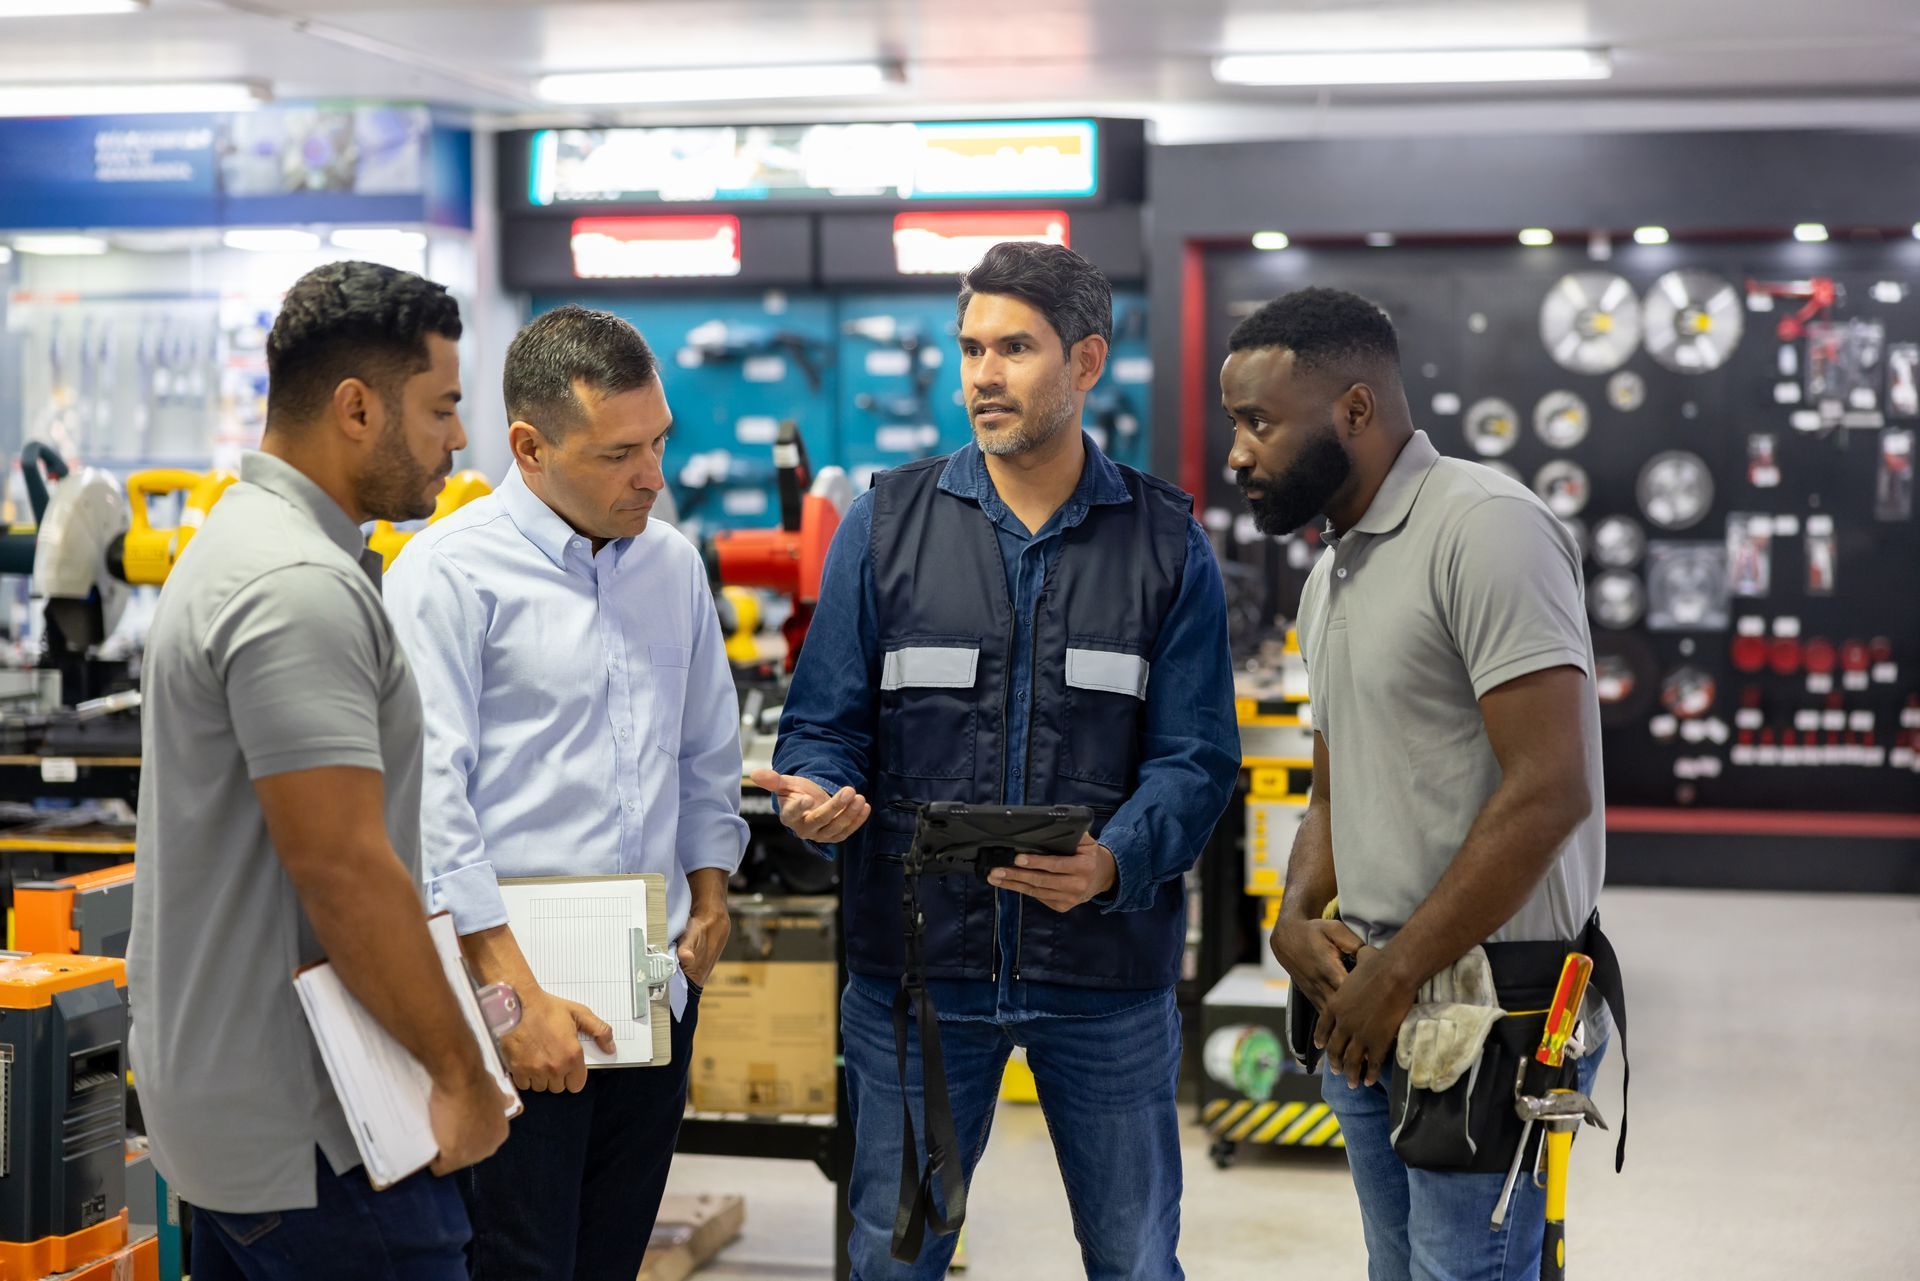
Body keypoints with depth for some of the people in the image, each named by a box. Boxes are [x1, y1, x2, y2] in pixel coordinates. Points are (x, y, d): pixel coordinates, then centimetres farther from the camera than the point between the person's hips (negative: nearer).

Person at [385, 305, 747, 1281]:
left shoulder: (673, 564, 12)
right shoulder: (452, 571, -10)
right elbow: (432, 798, -14)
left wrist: (709, 893, 10)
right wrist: (512, 991, -17)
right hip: (511, 990, -6)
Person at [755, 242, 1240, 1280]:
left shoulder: (1166, 543, 3)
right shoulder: (886, 523, 4)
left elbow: (1195, 757, -1)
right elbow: (825, 721, 4)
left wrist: (1115, 861, -21)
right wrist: (815, 796, -19)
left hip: (1107, 971, 0)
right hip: (915, 960, 0)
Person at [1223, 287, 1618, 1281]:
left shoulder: (1486, 527, -14)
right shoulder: (1331, 574, 16)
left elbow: (1548, 791, -22)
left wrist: (1395, 975, -17)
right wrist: (1296, 919, 1)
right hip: (1368, 1010, 9)